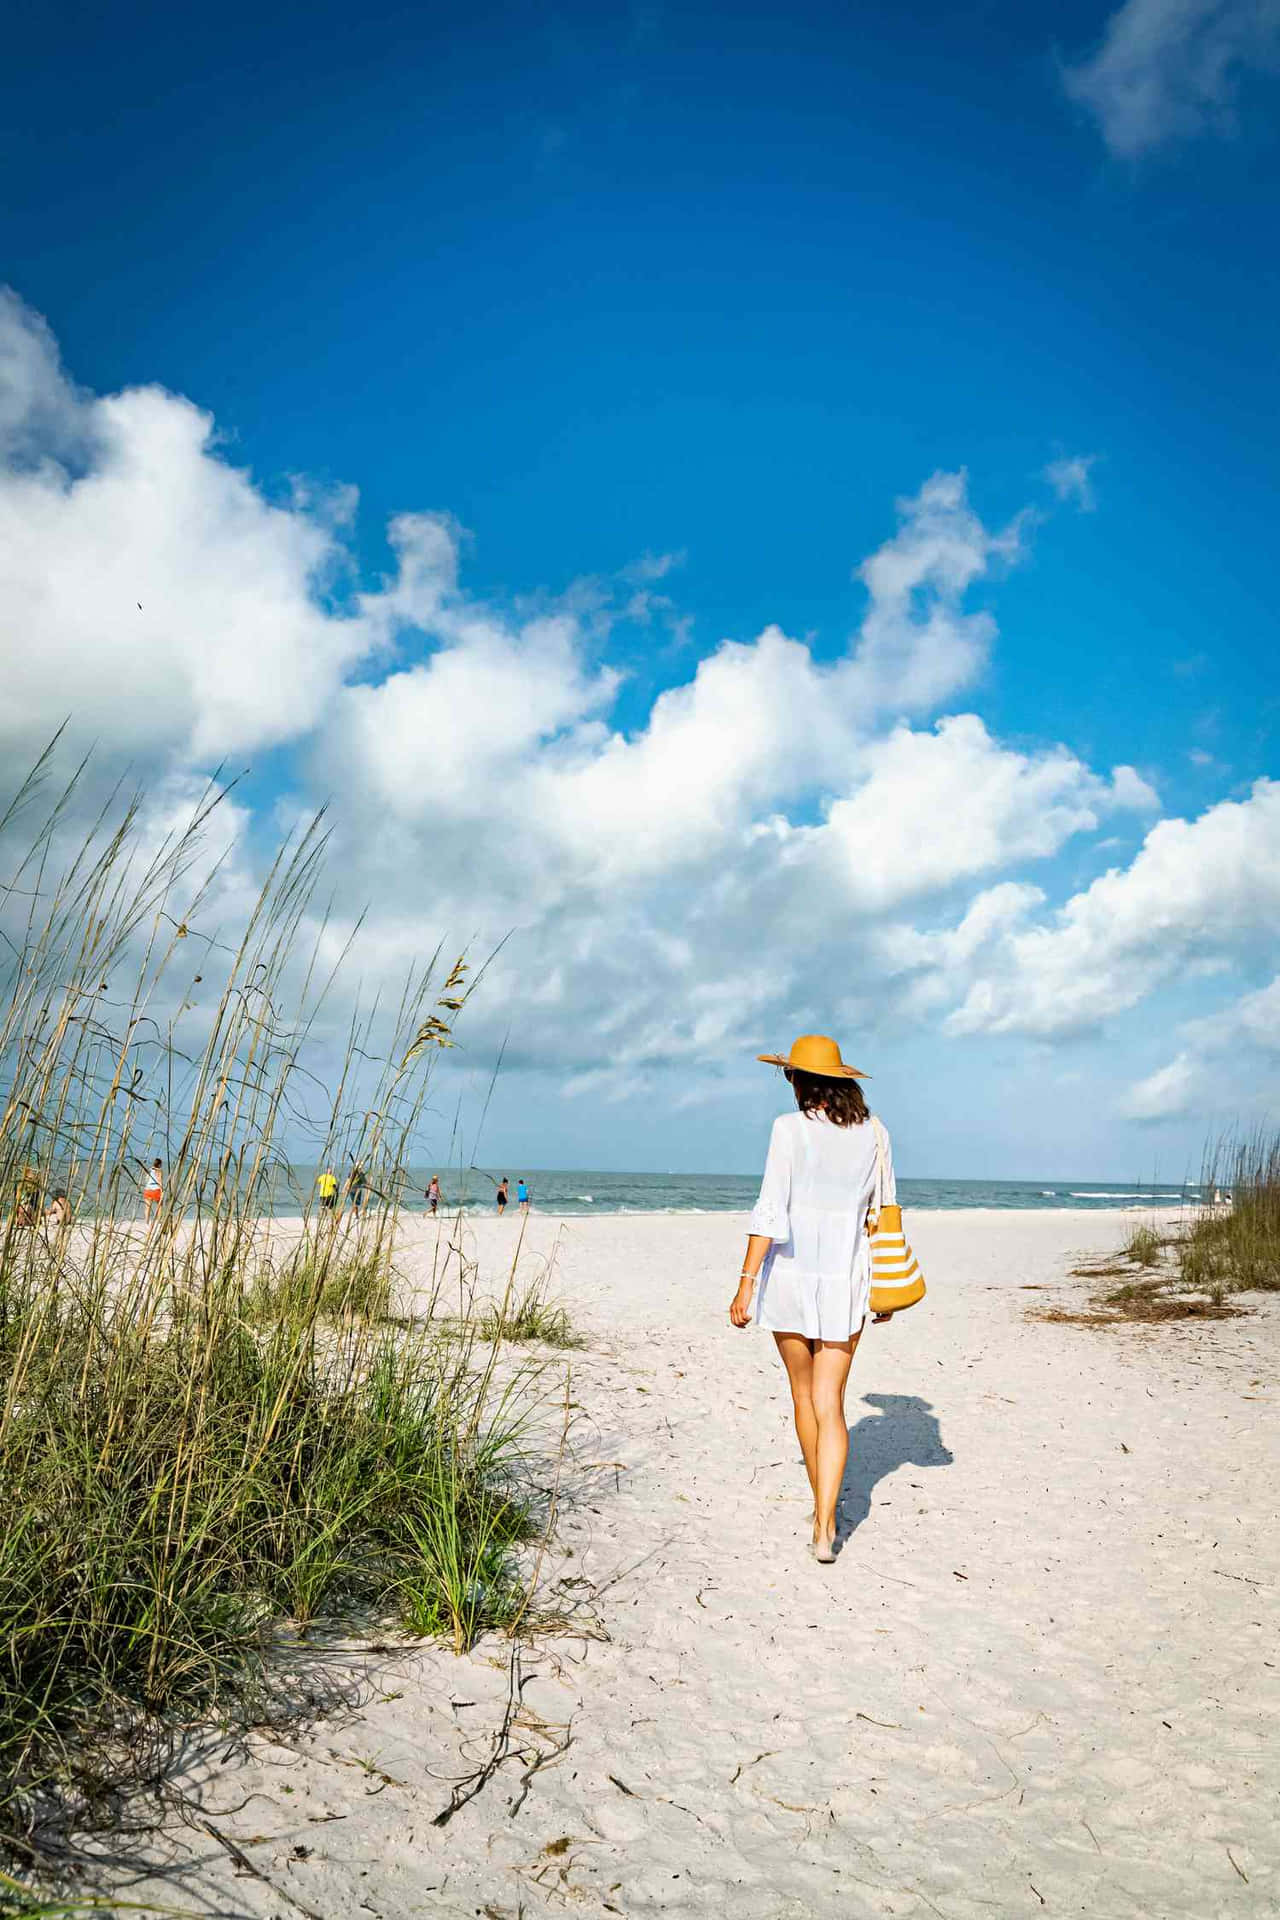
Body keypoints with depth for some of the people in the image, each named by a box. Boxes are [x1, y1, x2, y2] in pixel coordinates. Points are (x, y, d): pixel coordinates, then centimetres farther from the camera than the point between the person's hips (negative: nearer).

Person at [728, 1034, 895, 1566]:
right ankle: (825, 1528, -6)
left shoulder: (790, 1128, -9)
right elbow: (884, 1209, 9)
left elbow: (770, 1212, -15)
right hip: (844, 1278, 2)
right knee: (830, 1406, 5)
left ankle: (821, 1504, 33)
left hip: (791, 1273, -2)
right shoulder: (872, 1132, 3)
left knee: (804, 1395, 18)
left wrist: (747, 1282, -12)